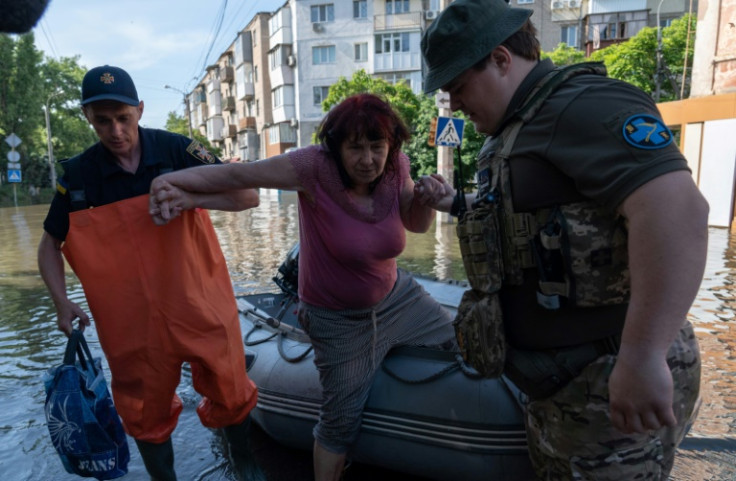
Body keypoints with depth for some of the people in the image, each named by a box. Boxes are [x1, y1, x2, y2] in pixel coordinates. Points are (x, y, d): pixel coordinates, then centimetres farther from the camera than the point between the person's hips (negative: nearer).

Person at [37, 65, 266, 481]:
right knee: (147, 415, 18)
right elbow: (50, 244, 9)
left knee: (231, 393, 14)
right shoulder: (77, 174, -2)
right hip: (134, 322, 2)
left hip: (202, 308, -1)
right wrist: (62, 301, -5)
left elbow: (248, 196, -10)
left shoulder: (176, 149, -7)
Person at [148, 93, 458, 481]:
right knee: (342, 421, 7)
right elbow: (241, 173, -27)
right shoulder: (316, 166, -27)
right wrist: (174, 180, -38)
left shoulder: (394, 167, -11)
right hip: (340, 320, -5)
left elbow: (417, 224, -1)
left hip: (397, 297, 6)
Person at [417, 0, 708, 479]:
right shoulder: (519, 128, 13)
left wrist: (641, 358, -32)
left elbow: (678, 211, -31)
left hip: (613, 387, -9)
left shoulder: (580, 104, -18)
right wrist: (458, 204, 16)